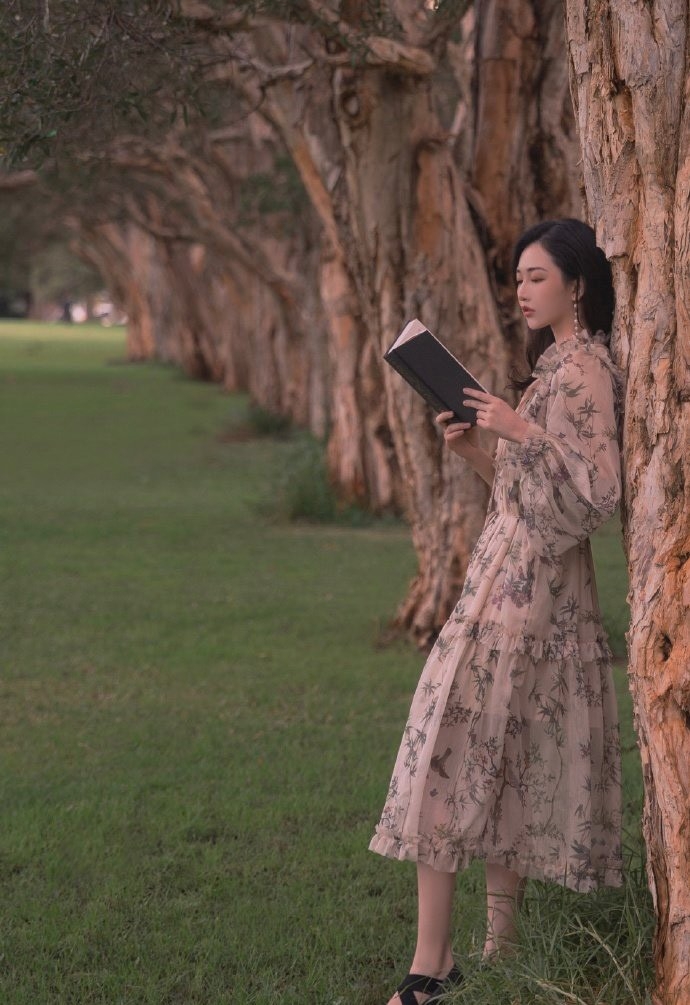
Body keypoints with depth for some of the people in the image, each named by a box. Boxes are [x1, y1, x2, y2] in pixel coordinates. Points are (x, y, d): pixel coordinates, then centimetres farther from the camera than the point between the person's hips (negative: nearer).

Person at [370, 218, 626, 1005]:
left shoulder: (583, 369, -13)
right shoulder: (559, 365, 17)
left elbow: (599, 493, -20)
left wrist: (522, 432, -23)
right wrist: (473, 451, 6)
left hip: (525, 585, -10)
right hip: (516, 577, 10)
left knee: (453, 746, -10)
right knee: (501, 760, 10)